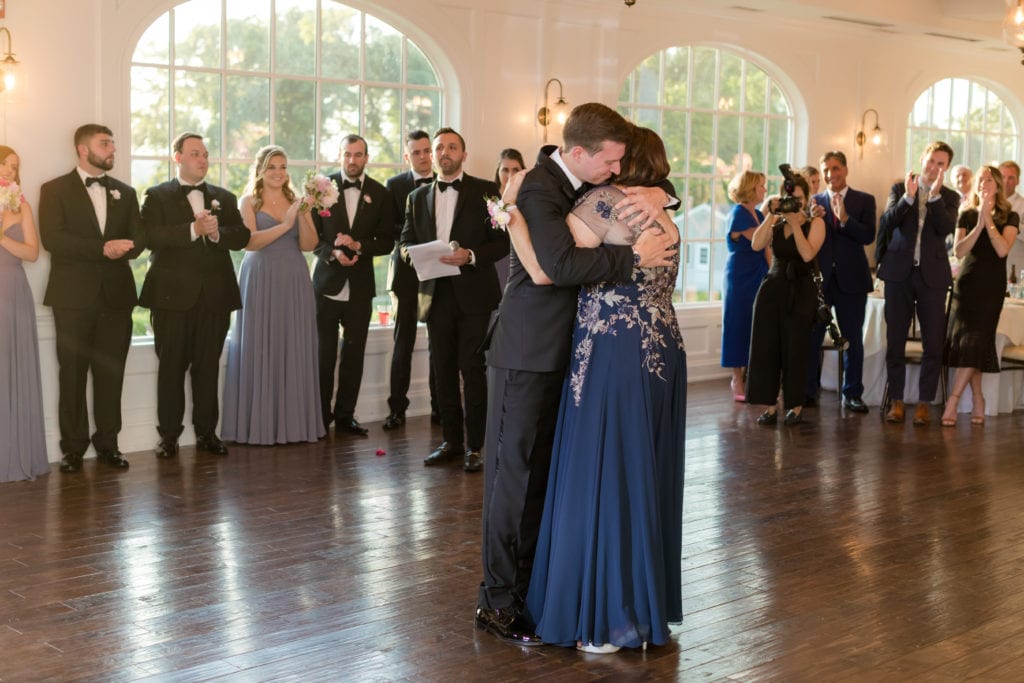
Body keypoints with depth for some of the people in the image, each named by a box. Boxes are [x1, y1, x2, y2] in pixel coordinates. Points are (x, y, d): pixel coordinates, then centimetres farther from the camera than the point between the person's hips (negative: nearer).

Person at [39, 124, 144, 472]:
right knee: (72, 374, 0)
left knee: (111, 374, 4)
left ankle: (107, 443, 14)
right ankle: (73, 447, 7)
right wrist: (103, 249, -17)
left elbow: (138, 238, 10)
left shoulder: (125, 192, 17)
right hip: (74, 296, -3)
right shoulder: (55, 190, 3)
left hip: (116, 295, 3)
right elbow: (52, 238, -10)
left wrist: (123, 249, -14)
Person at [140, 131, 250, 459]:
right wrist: (193, 229, -20)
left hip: (215, 295, 3)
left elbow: (242, 236, 4)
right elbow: (151, 237, -12)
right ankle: (169, 435, 9)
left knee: (208, 367, 6)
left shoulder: (224, 198, 15)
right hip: (173, 294, -3)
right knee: (171, 367, 2)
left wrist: (217, 233, -15)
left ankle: (207, 432, 14)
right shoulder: (157, 196, 4)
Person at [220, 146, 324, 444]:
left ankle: (293, 422, 10)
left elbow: (308, 245, 1)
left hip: (294, 283, 3)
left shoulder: (296, 202, 10)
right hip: (260, 282, -3)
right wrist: (285, 225, -20)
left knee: (294, 350, 4)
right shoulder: (249, 202, 2)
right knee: (260, 350, -1)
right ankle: (258, 424, 4)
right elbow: (249, 241, -12)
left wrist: (303, 216, -14)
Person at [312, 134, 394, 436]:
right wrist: (332, 253, -16)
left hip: (360, 285, 2)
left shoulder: (380, 194, 4)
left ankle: (345, 414, 16)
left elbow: (386, 241, 3)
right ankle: (321, 415, 11)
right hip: (328, 281, -1)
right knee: (324, 352, 1)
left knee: (354, 353, 6)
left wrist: (359, 246, -14)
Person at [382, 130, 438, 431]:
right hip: (407, 269, 0)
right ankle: (397, 408, 4)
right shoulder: (394, 185, 6)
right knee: (403, 341, 1)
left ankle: (439, 406, 10)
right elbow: (389, 227, -1)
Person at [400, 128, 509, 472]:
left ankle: (474, 445, 4)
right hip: (436, 293, 4)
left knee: (472, 368, -4)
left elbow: (503, 240, -3)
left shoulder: (486, 191, 1)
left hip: (473, 292, -4)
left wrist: (471, 256, -18)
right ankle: (451, 440, 17)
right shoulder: (418, 196, 14)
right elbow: (406, 239, 16)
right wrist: (412, 253, -7)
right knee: (443, 369, 8)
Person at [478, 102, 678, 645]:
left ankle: (530, 583, 26)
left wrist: (658, 193, -9)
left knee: (546, 472, 15)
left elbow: (659, 181, 14)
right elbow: (560, 263, -34)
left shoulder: (586, 181, 7)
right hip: (528, 355, -9)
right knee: (515, 473, -1)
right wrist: (634, 256, -28)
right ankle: (497, 601, 8)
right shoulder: (539, 190, -20)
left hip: (562, 352, 9)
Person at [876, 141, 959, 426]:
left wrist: (935, 195, -17)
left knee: (934, 343, -2)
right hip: (899, 273, 0)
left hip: (932, 275, 0)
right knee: (895, 340, 3)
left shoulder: (949, 198, 7)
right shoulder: (900, 189, 8)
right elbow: (887, 222, -7)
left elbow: (946, 228, -9)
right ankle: (896, 400, 11)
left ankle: (924, 402, 7)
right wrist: (908, 197, -19)